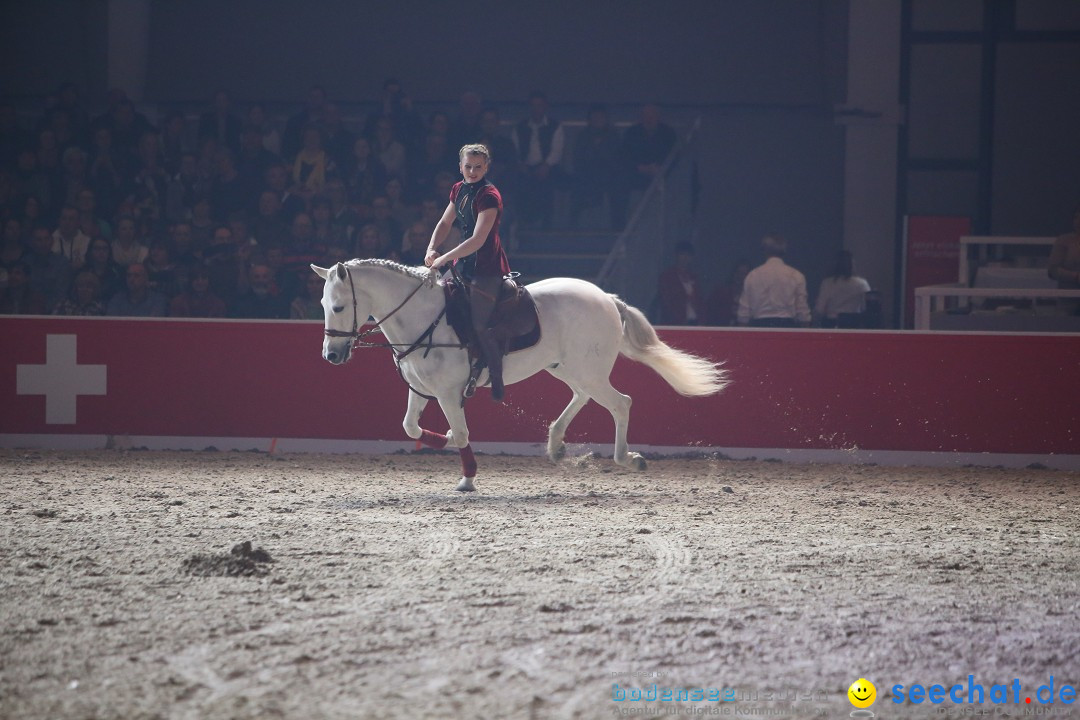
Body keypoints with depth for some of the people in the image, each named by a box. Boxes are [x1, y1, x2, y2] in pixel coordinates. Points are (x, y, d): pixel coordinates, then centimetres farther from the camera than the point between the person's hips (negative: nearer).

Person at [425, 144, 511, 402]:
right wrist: (431, 249, 2)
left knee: (479, 324, -16)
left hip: (488, 268, -9)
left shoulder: (488, 196, -17)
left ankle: (497, 382, -7)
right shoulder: (459, 190, 9)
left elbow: (477, 240, -23)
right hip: (467, 263, 9)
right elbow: (445, 223, 20)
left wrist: (444, 259, -21)